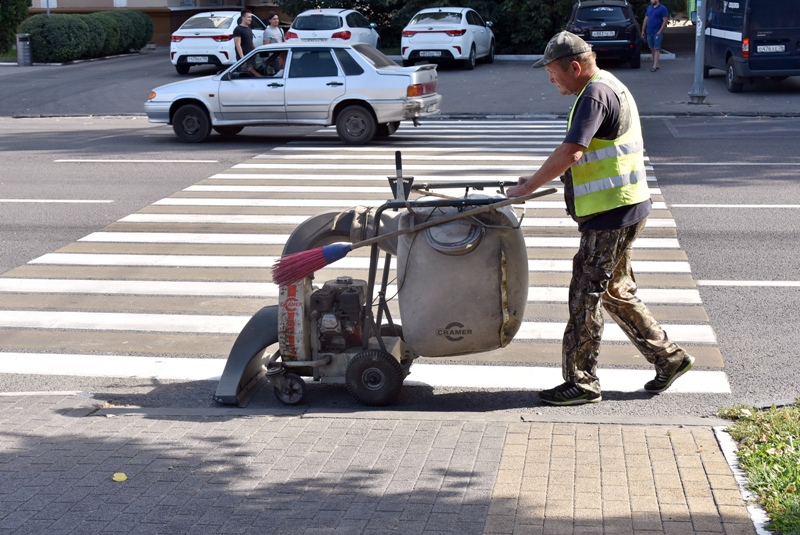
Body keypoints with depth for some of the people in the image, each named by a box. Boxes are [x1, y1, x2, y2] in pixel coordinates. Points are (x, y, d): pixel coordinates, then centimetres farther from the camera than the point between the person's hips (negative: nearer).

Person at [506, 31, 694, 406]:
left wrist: (528, 187, -18)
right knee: (616, 291, 18)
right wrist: (539, 179, 17)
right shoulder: (608, 87, 17)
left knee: (586, 294, -4)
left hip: (611, 211, -11)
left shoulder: (595, 94, -16)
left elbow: (571, 153, -26)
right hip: (622, 208, 11)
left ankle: (581, 382, 4)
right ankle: (668, 357, 24)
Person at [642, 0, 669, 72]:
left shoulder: (662, 8, -6)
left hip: (657, 33, -7)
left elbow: (665, 20, -11)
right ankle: (657, 64, 19)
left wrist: (659, 32, -16)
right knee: (652, 49, 10)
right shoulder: (649, 7, 14)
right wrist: (643, 31, 13)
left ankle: (654, 66, -9)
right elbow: (646, 19, 17)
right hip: (649, 32, 7)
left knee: (657, 49, -6)